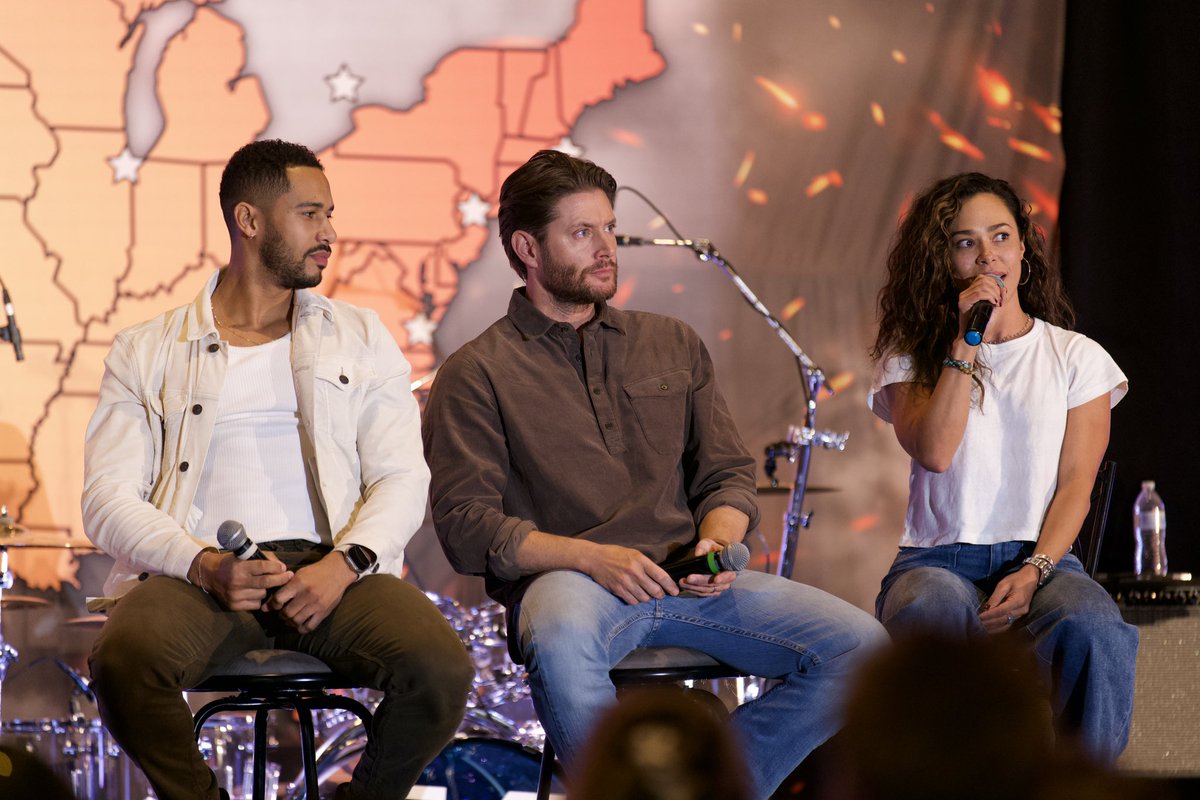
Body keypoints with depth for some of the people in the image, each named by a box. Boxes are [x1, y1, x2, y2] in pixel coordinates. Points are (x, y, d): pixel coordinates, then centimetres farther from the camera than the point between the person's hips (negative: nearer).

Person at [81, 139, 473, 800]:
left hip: (331, 568, 1)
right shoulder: (146, 353, 15)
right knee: (123, 662, -35)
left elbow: (403, 478, 10)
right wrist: (204, 565, -15)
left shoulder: (360, 338, 20)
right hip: (195, 573, -1)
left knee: (440, 669, -29)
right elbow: (108, 500, 4)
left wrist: (344, 564, -11)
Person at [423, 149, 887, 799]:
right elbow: (465, 525, -3)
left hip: (688, 577, 5)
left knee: (861, 646, -16)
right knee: (560, 641, -42)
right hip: (566, 580, -5)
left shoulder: (674, 345, 22)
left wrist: (717, 539, -3)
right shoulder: (478, 374, 7)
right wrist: (592, 557, -16)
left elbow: (729, 474, 21)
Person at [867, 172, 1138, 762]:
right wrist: (966, 342, -7)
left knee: (1090, 626, -36)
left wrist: (1033, 572, -13)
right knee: (931, 613, -39)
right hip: (939, 558, -1)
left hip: (1042, 558, 1)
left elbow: (1076, 484, 4)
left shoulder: (1077, 358, 12)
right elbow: (933, 452, -8)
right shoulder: (909, 357, 12)